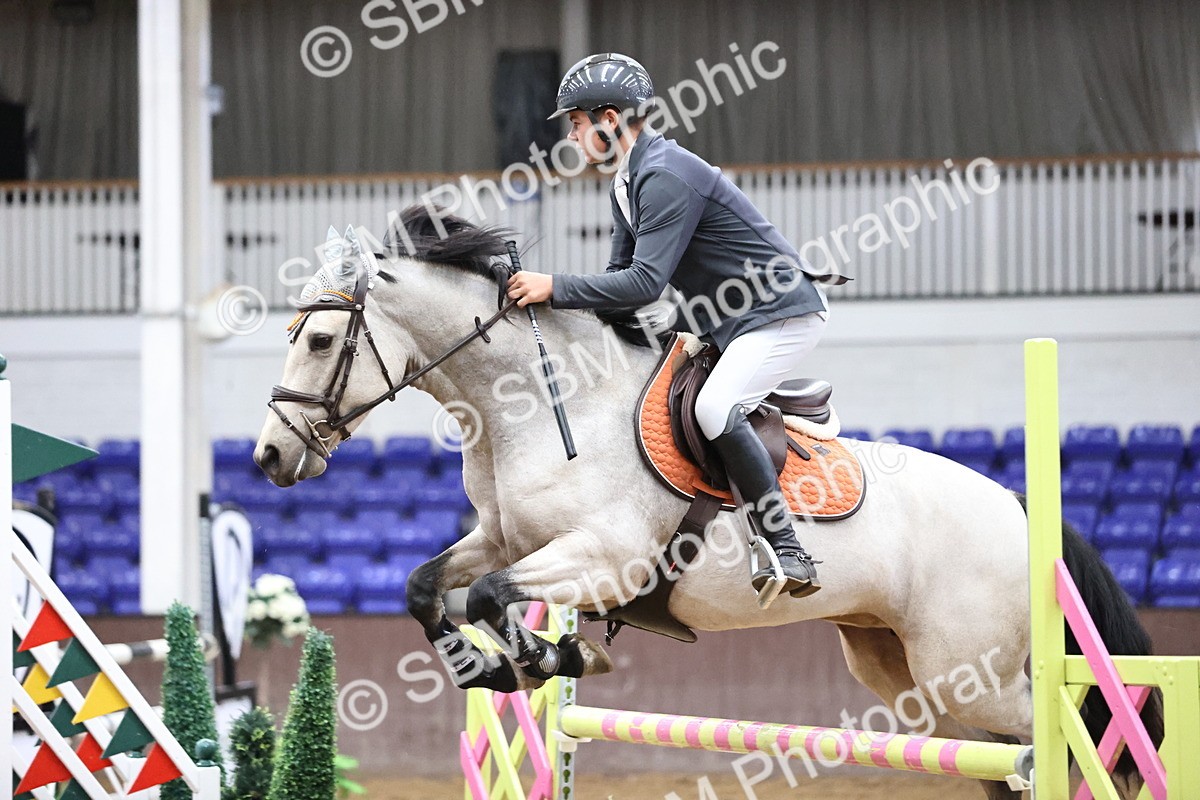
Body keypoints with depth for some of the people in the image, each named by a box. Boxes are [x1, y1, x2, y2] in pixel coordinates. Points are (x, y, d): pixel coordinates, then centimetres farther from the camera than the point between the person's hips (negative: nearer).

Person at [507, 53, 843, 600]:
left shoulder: (666, 177, -22)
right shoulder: (628, 182, 11)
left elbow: (645, 283, -28)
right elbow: (622, 272, 15)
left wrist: (555, 288, -23)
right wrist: (552, 303, 1)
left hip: (783, 314, -11)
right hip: (729, 325, 11)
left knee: (714, 410, -31)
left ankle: (789, 554, -28)